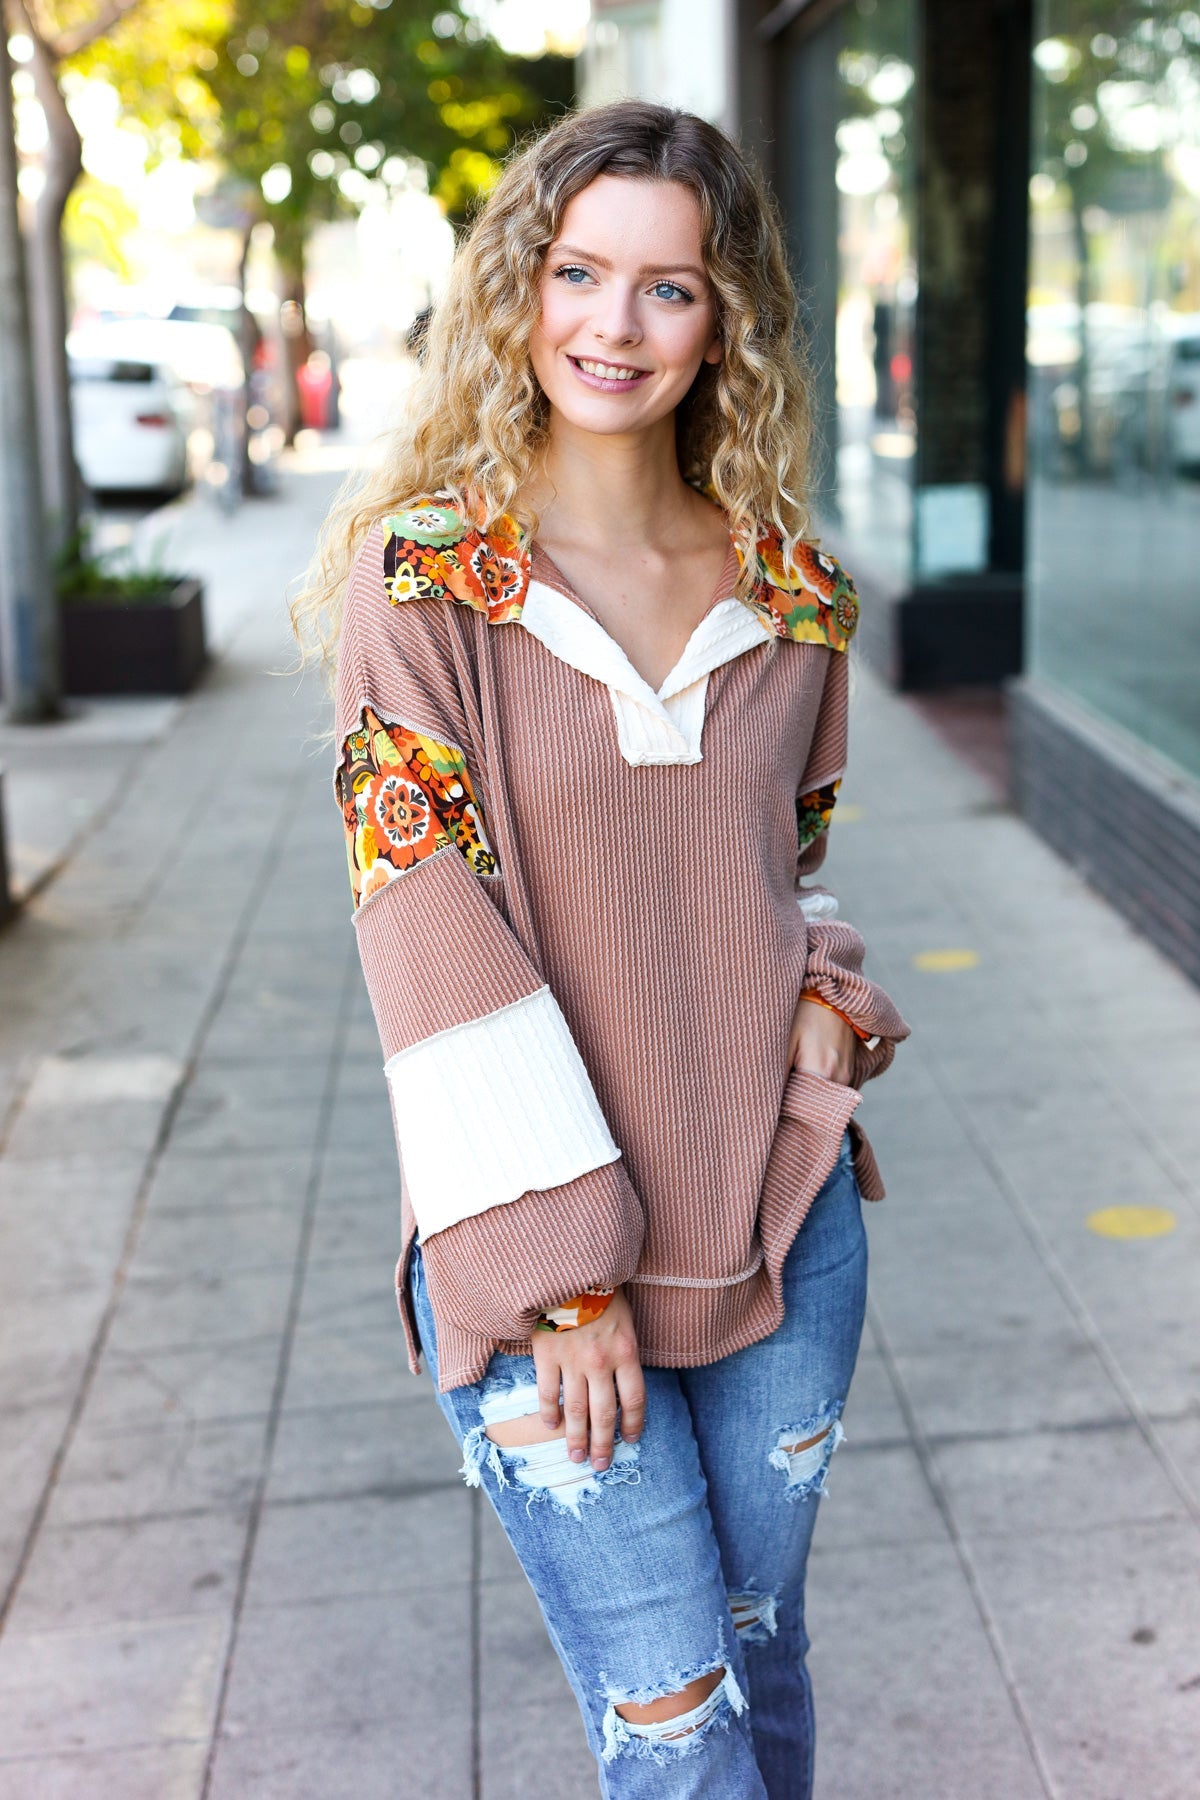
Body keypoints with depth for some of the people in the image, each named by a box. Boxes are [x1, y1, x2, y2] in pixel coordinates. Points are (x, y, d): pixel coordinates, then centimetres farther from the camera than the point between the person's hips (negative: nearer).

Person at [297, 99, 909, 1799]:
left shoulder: (792, 590, 3)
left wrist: (827, 992, -6)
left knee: (763, 1655, 18)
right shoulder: (424, 574, -10)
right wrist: (556, 1272, -15)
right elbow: (436, 942, -14)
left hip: (782, 1216, 4)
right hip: (538, 1241, -3)